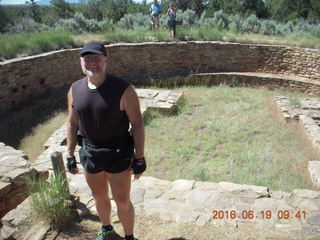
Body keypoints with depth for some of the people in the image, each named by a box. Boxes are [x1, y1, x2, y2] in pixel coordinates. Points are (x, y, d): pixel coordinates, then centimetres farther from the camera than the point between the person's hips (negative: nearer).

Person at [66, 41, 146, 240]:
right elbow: (72, 123, 6)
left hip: (118, 155, -4)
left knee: (123, 202, 8)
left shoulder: (123, 89, -19)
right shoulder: (75, 90, -4)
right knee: (99, 197, 24)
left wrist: (139, 159, -13)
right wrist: (70, 155, 8)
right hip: (90, 153, 5)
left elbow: (137, 124, -15)